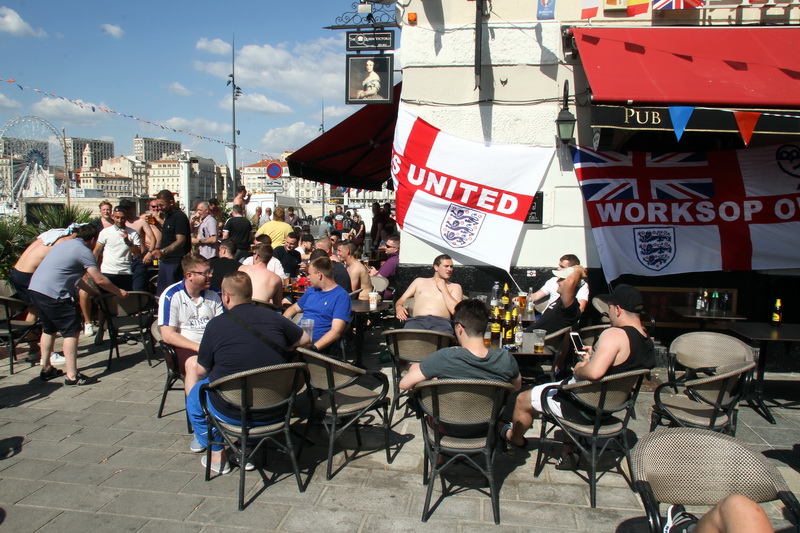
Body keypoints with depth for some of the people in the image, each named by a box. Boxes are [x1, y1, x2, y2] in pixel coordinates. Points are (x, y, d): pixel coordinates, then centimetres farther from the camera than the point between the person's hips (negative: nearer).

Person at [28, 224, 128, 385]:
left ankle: (46, 369, 33)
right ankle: (72, 376, -3)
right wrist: (119, 292, 5)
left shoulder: (64, 244, 22)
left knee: (49, 329, 23)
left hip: (34, 289, 10)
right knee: (71, 332, -3)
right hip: (52, 294, -10)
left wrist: (92, 292, 34)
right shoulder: (84, 251, -6)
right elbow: (100, 280, -9)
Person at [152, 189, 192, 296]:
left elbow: (181, 241, -25)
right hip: (165, 261, 10)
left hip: (176, 262, -10)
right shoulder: (167, 216, 16)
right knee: (160, 293, 12)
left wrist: (162, 251, -37)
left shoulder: (180, 217, -15)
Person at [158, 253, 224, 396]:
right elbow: (168, 335, -8)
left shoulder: (214, 293, 10)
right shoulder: (171, 296, -3)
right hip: (184, 346, -3)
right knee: (194, 365, -36)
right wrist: (198, 347, -18)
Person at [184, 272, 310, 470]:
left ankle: (217, 455, 27)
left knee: (195, 394, 26)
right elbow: (305, 339, 11)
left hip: (234, 413, -3)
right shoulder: (273, 318, -2)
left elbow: (201, 371, 0)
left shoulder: (216, 325, -10)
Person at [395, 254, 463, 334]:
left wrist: (443, 288, 12)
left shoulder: (455, 287, 24)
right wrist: (398, 307, 2)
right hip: (417, 320, 1)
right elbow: (401, 300, 26)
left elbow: (455, 310, 6)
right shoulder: (419, 281, 29)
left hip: (441, 321, -1)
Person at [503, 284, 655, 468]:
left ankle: (514, 438, 42)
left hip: (585, 408, -9)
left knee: (523, 400, 10)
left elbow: (594, 372, -41)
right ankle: (569, 454, 35)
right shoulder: (648, 342, 0)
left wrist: (578, 370, -20)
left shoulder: (614, 334, -28)